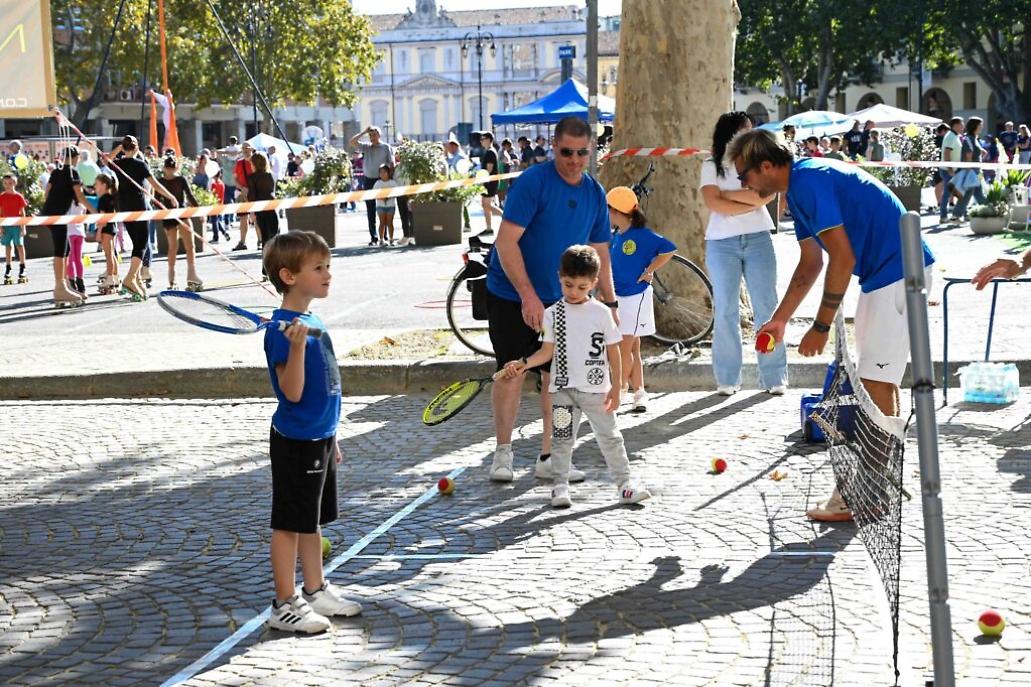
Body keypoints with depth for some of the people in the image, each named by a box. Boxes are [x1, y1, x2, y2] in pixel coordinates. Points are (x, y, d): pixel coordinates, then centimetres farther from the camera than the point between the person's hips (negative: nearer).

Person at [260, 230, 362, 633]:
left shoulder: (311, 324, 9)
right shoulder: (282, 330, -19)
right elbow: (292, 392, -24)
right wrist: (297, 346, -37)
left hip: (318, 438, 9)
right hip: (296, 443, -9)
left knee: (313, 520, 18)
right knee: (290, 524, 1)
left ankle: (315, 591, 30)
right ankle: (285, 605, 9)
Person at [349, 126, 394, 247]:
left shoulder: (386, 148, 3)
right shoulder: (366, 147, 9)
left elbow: (392, 164, 1)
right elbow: (352, 142, -2)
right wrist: (364, 131, 0)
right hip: (368, 181, 3)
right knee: (370, 211, 3)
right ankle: (373, 237, 6)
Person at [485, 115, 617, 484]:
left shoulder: (595, 194, 2)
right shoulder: (532, 182, -17)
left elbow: (600, 252, 11)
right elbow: (506, 242, -21)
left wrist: (610, 302, 5)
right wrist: (528, 295, -26)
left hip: (560, 299, 5)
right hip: (512, 295, -5)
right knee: (511, 371, -2)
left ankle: (548, 457, 12)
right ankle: (503, 452, 11)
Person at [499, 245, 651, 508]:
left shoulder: (601, 313, 0)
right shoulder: (552, 314, 0)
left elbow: (613, 352, 3)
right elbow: (547, 351, -1)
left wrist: (615, 388, 0)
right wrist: (523, 364, -17)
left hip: (596, 389, 0)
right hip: (563, 388, 0)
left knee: (610, 437, 5)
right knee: (562, 439, 3)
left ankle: (624, 483, 11)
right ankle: (560, 486, 11)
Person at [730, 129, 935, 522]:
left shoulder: (809, 182, -20)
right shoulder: (799, 187, 13)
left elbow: (843, 258, -23)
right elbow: (810, 264, 21)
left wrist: (820, 327, -17)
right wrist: (780, 320, 22)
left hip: (899, 273, -11)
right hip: (882, 276, 11)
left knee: (875, 382, -11)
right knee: (880, 379, 17)